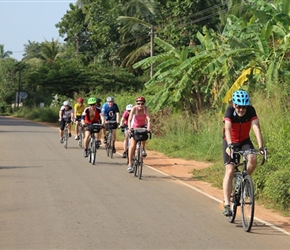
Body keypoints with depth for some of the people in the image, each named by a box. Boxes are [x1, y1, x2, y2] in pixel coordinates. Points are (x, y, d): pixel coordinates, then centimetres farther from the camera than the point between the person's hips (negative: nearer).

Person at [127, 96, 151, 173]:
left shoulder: (146, 108, -22)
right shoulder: (134, 108, -25)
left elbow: (148, 119, -33)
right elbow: (129, 119, -35)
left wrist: (149, 127, -50)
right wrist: (129, 127, -52)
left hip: (143, 126, 2)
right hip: (134, 127, -2)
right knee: (132, 145, -14)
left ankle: (143, 149, -1)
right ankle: (130, 164, -12)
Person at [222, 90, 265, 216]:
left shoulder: (251, 110, -22)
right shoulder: (230, 111, -26)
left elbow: (256, 127, -31)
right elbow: (227, 129, -40)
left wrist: (261, 146, -44)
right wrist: (230, 145, -56)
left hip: (244, 141, 2)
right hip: (230, 142, -2)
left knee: (253, 159, -28)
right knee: (230, 170, -16)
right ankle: (227, 205, -19)